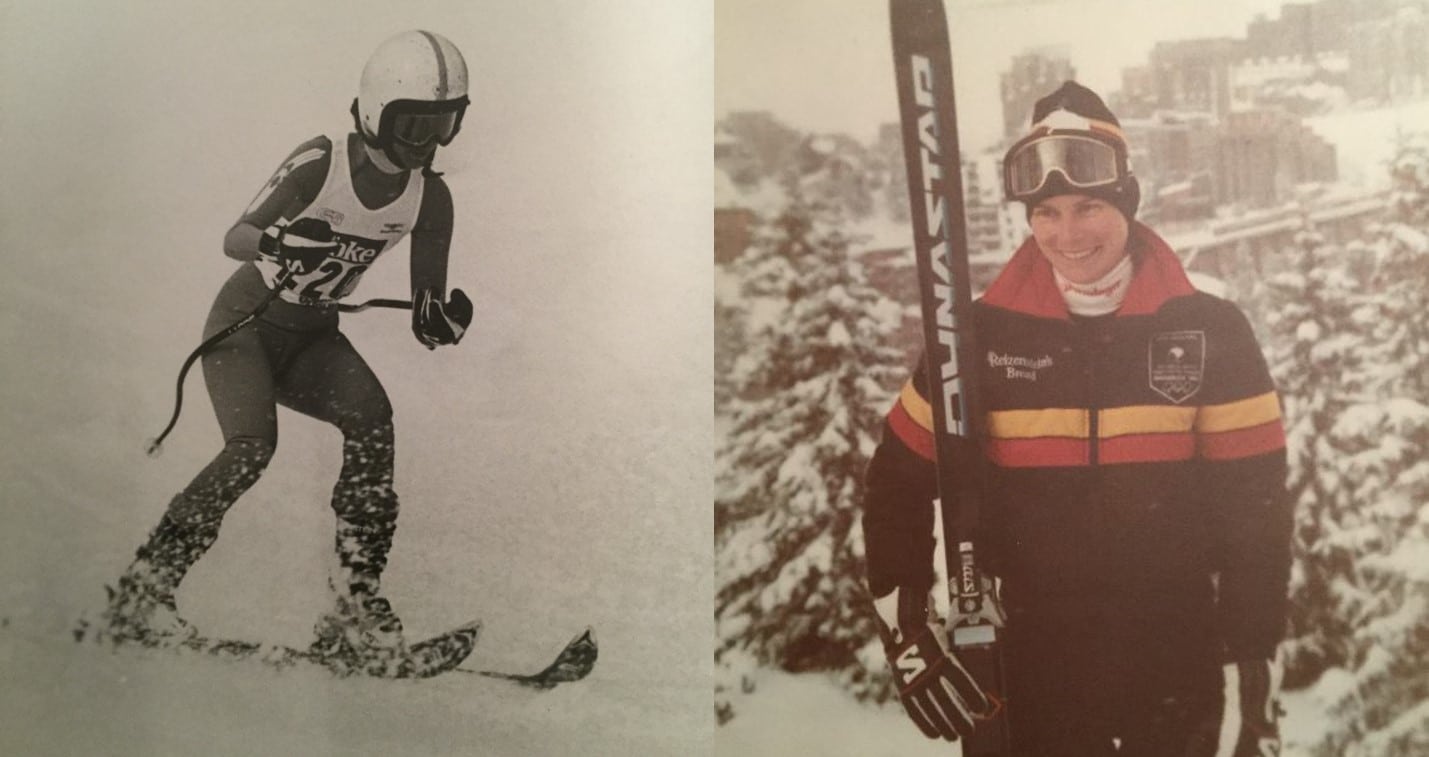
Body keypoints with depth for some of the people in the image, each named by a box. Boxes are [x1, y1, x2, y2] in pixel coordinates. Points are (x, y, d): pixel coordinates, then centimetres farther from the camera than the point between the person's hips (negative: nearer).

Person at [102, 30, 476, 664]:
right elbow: (233, 239, -26)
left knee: (372, 418, -24)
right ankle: (142, 592, -10)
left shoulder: (431, 199, -8)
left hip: (314, 338, 4)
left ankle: (355, 604, -18)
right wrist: (276, 241, -48)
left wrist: (444, 320, -29)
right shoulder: (319, 164, -20)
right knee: (253, 447, -25)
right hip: (246, 319, -4)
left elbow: (427, 320, -5)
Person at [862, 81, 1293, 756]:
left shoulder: (1209, 331, -7)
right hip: (1035, 674, 0)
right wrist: (905, 629, -5)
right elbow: (899, 480, 1)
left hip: (1180, 671, 0)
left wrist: (1253, 673, -6)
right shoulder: (982, 334, -6)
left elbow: (1255, 507, -4)